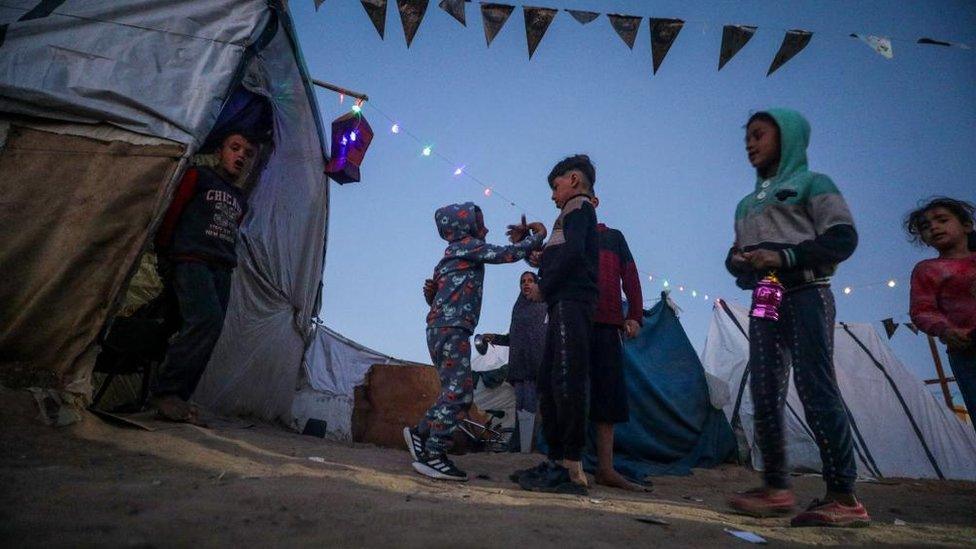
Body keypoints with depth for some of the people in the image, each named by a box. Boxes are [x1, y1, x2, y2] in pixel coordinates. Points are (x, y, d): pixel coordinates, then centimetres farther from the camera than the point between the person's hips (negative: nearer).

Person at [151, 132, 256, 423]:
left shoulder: (241, 200, 24)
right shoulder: (199, 176, 7)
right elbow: (172, 213, 4)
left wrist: (228, 262, 15)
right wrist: (163, 253, 3)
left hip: (222, 269, 6)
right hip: (192, 260, -6)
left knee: (205, 336, -4)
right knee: (208, 320, -26)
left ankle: (177, 399, 1)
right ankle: (166, 392, -16)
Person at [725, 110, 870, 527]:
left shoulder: (811, 183, 6)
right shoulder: (746, 204, 25)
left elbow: (843, 237, -6)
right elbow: (737, 255, 22)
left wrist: (784, 257, -16)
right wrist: (738, 261, -3)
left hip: (805, 294, -6)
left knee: (816, 390, -12)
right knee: (764, 394, 2)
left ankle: (844, 496, -7)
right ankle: (776, 488, 10)